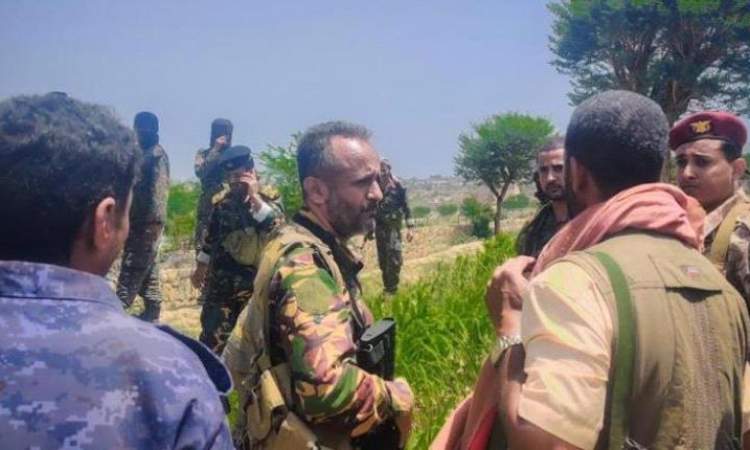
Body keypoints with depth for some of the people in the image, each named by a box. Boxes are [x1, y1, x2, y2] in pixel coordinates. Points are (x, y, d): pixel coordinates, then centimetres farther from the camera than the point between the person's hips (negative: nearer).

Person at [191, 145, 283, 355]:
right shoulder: (222, 203, 3)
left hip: (255, 284, -2)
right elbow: (211, 237, 16)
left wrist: (254, 196, -28)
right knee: (212, 338, 4)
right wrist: (200, 268, 22)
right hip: (221, 282, 2)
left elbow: (276, 225, -26)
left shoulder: (268, 199, -5)